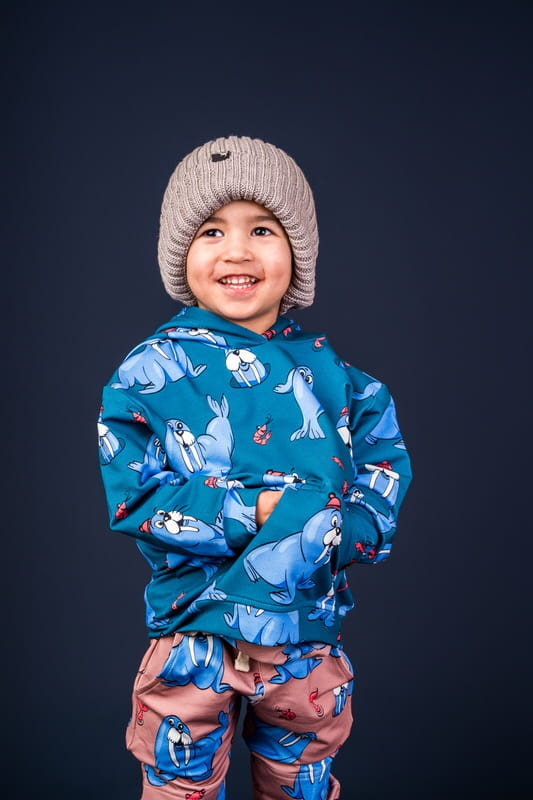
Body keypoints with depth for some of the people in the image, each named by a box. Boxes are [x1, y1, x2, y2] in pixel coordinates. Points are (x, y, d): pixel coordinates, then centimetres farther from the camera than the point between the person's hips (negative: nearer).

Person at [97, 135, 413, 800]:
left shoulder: (327, 372, 0)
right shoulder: (152, 370, -8)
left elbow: (387, 465, 1)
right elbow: (135, 499, -14)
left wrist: (339, 527, -19)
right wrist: (261, 510, -23)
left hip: (309, 632, 3)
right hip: (196, 633, -2)